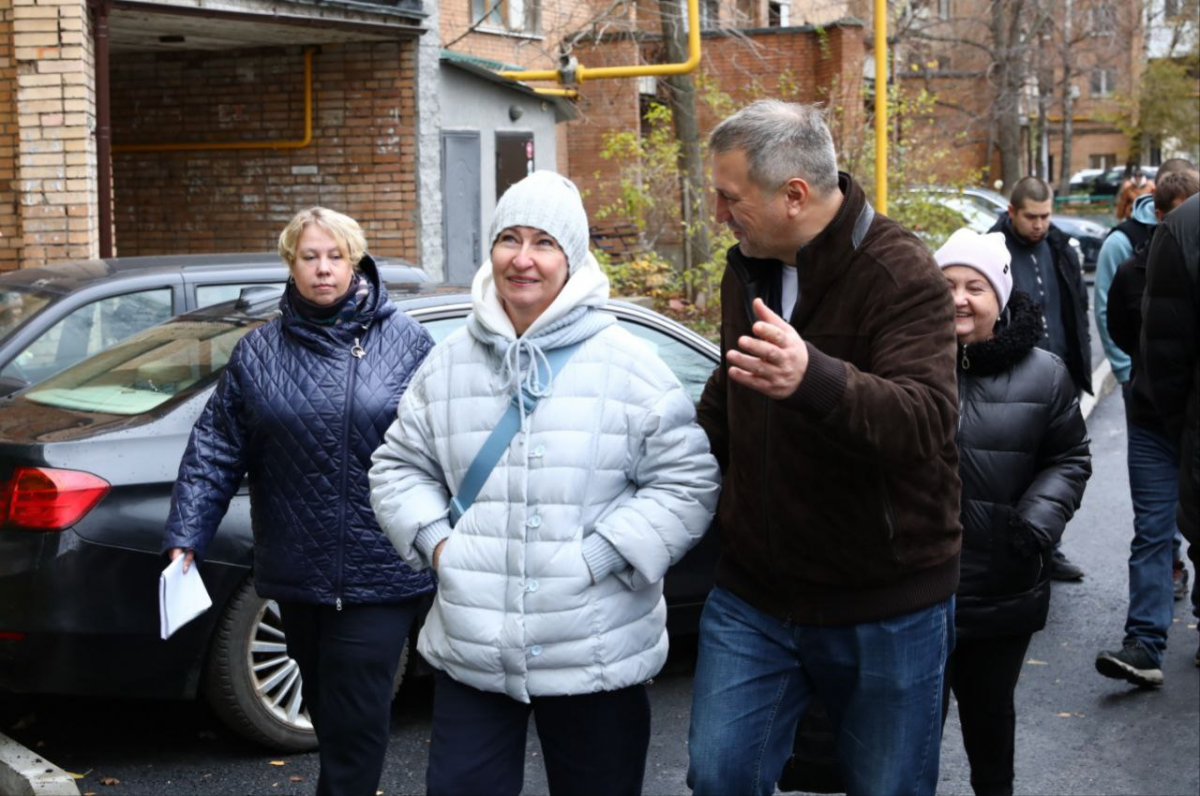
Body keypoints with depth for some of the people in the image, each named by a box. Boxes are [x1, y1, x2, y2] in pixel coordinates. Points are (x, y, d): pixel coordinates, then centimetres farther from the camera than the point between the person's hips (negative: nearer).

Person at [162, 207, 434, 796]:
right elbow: (214, 452, 5)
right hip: (297, 573, 3)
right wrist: (185, 538, -3)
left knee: (355, 721, -3)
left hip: (381, 574, -3)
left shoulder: (406, 340, 0)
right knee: (325, 707, 17)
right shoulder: (257, 354, 6)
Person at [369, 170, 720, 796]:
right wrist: (433, 540, -3)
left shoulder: (629, 366, -6)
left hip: (598, 656, -2)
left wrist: (601, 557, -14)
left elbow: (688, 483, -7)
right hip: (469, 650, 2)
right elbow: (399, 466, 14)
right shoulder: (448, 365, 5)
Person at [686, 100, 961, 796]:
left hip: (884, 609, -6)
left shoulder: (901, 275, -18)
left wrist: (812, 378, -52)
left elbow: (926, 418, -35)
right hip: (754, 595, 6)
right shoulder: (748, 269, 6)